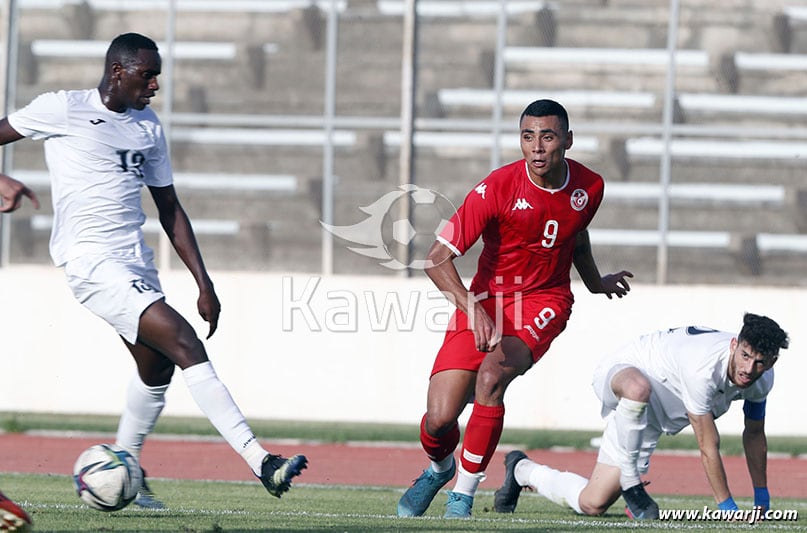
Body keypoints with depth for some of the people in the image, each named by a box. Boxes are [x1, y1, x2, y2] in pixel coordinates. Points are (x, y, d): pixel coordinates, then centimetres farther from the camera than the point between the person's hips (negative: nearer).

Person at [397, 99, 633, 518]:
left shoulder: (589, 187, -5)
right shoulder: (498, 188, -18)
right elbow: (438, 257, -19)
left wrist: (597, 284, 37)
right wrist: (473, 309, -33)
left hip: (544, 301, 1)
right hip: (486, 299, -1)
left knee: (491, 376, -30)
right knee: (438, 420, -9)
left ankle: (465, 491, -15)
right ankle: (438, 469, 30)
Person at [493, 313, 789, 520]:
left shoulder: (762, 378, -15)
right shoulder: (703, 366, -40)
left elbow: (754, 433, 4)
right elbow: (708, 446, -34)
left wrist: (762, 502, 7)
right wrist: (728, 508, -30)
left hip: (652, 416, 8)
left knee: (592, 504, 1)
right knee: (639, 388, -48)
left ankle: (523, 470, 28)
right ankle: (630, 483, -30)